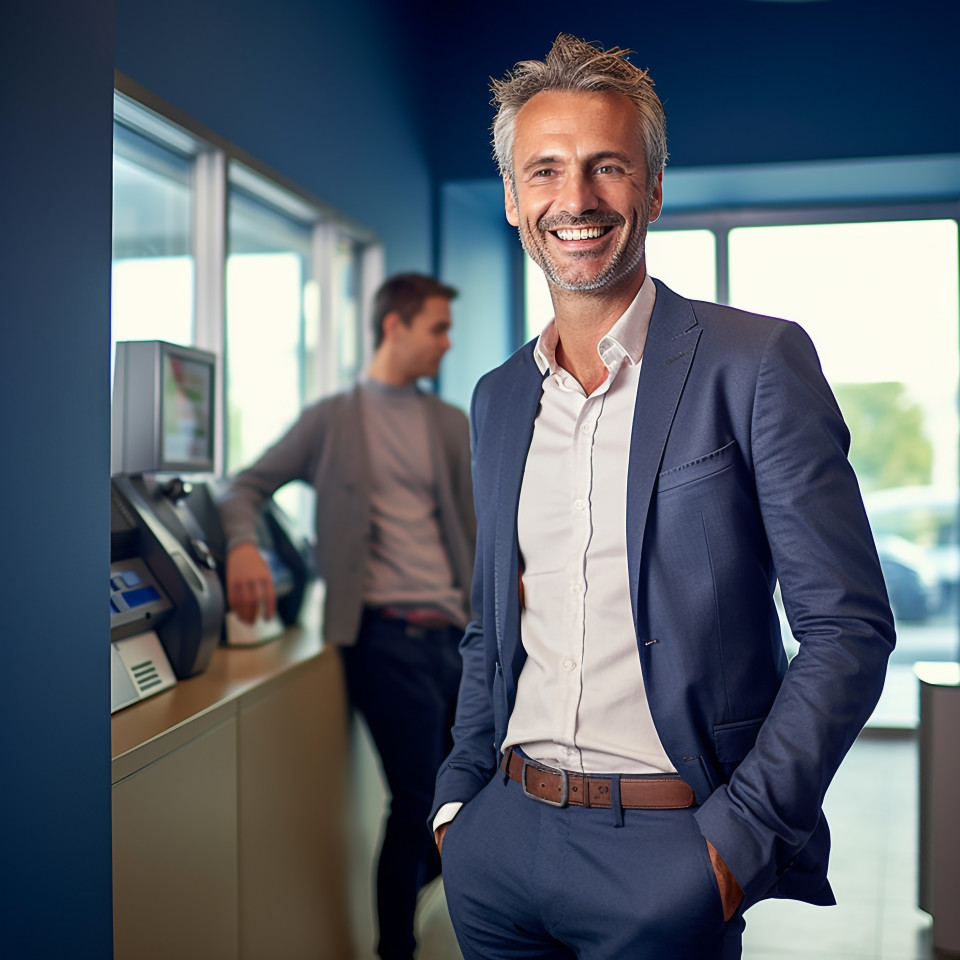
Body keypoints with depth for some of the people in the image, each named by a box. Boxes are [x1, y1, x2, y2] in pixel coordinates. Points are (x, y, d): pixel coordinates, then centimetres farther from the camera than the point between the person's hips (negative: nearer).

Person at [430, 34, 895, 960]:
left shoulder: (758, 362, -9)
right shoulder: (498, 398, 8)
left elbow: (847, 628, -10)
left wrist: (738, 837, -15)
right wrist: (457, 797, 7)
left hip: (666, 851, -5)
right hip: (502, 834, 5)